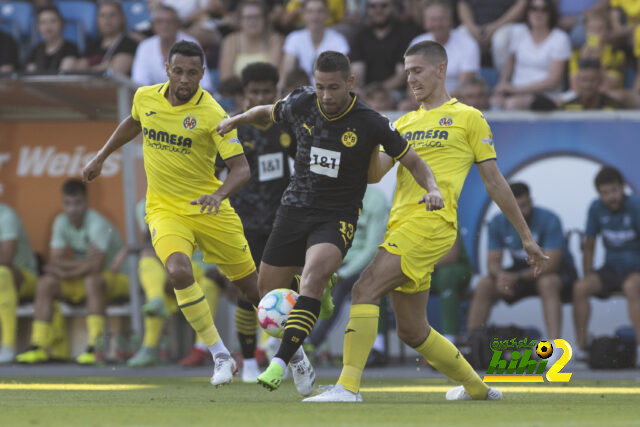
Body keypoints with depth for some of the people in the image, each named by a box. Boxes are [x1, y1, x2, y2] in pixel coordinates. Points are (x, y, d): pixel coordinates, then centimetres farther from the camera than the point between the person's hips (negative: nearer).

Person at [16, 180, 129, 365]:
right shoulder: (61, 223, -1)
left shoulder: (97, 224, -23)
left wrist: (67, 271, -18)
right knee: (45, 283, -13)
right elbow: (54, 261, -4)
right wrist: (83, 265, -20)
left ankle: (95, 347, -41)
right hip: (82, 281, 7)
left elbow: (96, 265, -30)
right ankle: (39, 347, -19)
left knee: (92, 280, -39)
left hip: (118, 279, -7)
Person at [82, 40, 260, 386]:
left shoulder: (211, 114, -16)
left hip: (208, 210, -2)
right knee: (179, 272, -28)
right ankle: (221, 356, -15)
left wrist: (219, 194, -37)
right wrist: (100, 158, 27)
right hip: (164, 209, 2)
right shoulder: (145, 98, -2)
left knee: (254, 289, 5)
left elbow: (241, 167, -18)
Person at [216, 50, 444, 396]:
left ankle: (280, 362, -36)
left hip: (338, 216, -4)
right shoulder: (300, 104, -4)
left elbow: (413, 161, -6)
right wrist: (237, 120, 20)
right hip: (295, 208, 4)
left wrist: (432, 189, -22)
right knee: (268, 295, 5)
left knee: (313, 275, -32)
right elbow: (269, 113, 21)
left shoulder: (370, 124, -13)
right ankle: (297, 358, 32)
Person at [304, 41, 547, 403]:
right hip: (401, 224, 7)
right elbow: (374, 174, 13)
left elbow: (495, 182, 8)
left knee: (365, 291, -22)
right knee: (412, 331, 11)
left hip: (432, 221, -7)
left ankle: (348, 386, -26)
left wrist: (526, 236, 9)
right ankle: (476, 387, 29)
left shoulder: (468, 118, 7)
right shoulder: (405, 123, 23)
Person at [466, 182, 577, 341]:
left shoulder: (549, 220, -23)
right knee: (484, 286, -16)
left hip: (557, 271, -5)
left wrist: (516, 278, -38)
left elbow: (551, 264, -28)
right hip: (522, 269, 5)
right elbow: (493, 261, -7)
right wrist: (500, 275, -32)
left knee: (547, 283, -39)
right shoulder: (498, 223, -7)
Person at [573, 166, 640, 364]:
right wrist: (588, 277, 3)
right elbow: (589, 246, 10)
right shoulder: (597, 209, 0)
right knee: (580, 288, -22)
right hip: (611, 269, 5)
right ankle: (581, 348, -15)